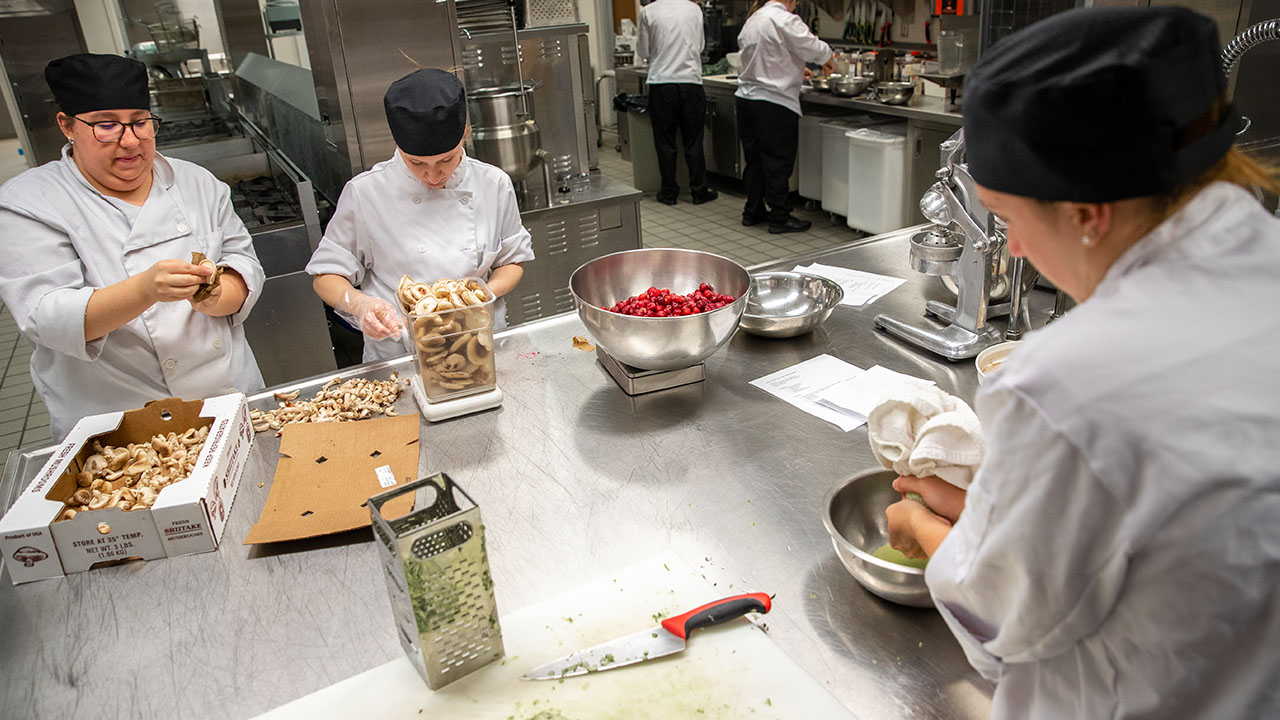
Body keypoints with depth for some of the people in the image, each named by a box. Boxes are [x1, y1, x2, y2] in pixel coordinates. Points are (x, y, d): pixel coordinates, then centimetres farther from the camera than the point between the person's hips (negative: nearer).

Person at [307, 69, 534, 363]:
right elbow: (327, 275, 2)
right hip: (398, 357, -3)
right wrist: (359, 303, -19)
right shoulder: (365, 192, -7)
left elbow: (513, 261, 10)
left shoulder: (494, 185, -1)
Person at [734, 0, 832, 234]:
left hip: (746, 96, 8)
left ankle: (753, 211, 23)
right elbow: (813, 48, -11)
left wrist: (795, 70, 27)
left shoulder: (752, 20, 13)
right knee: (778, 161, 0)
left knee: (754, 158, 15)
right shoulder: (785, 21, -13)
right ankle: (780, 217, 6)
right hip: (775, 102, -8)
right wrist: (828, 59, 10)